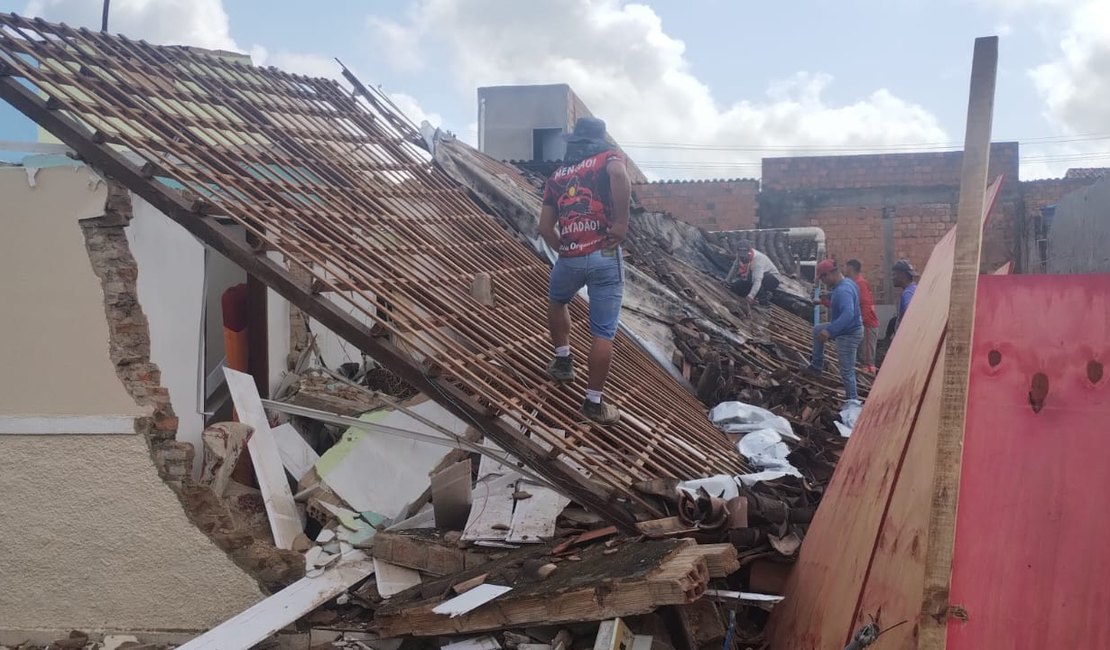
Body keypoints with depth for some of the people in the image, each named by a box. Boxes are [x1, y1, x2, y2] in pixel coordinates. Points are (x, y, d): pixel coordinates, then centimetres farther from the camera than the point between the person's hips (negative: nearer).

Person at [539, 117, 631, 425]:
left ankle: (563, 361, 35)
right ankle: (594, 403, 6)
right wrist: (621, 222, -15)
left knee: (556, 301, 35)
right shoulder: (608, 157, 5)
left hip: (569, 259, 4)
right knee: (603, 333, 3)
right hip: (604, 256, -3)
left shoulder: (557, 175, 18)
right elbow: (619, 174, -21)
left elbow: (545, 226, 13)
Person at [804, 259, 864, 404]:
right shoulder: (847, 283, 3)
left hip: (848, 334, -11)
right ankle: (816, 365, 35)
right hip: (846, 329, 11)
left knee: (846, 371, -2)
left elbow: (848, 314, -42)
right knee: (817, 330, 28)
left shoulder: (843, 290, -30)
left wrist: (830, 331, -45)